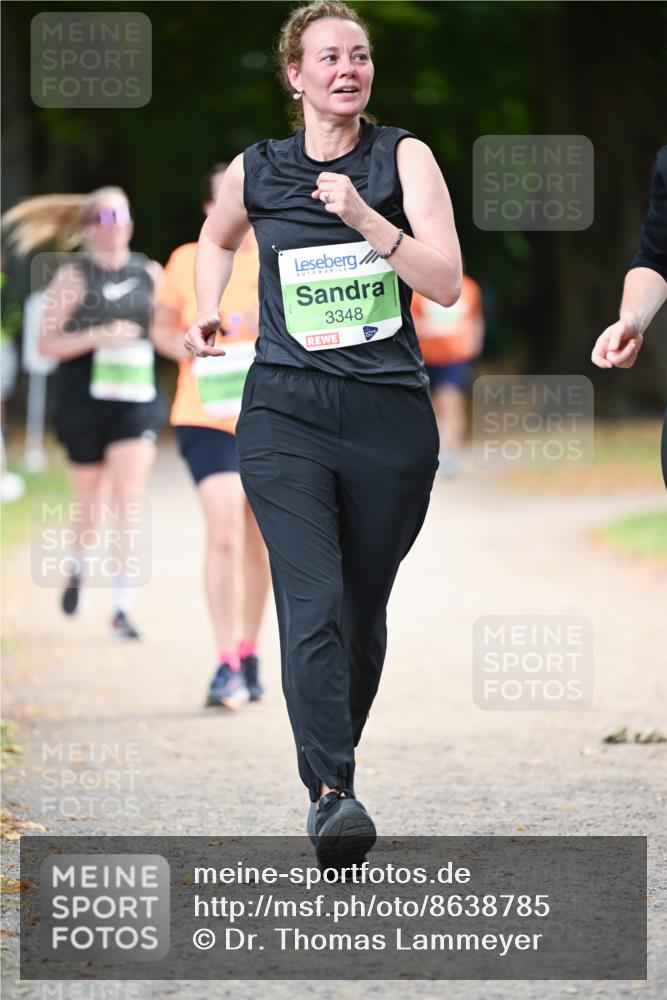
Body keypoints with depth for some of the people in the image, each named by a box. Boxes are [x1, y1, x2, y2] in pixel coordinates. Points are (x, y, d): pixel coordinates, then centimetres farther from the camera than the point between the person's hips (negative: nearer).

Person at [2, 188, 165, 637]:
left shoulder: (149, 274, 8)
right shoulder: (74, 276, -1)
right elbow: (48, 342, -5)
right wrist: (100, 335, -17)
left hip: (137, 399, 1)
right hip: (86, 401, -1)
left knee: (129, 502, -11)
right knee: (89, 498, 12)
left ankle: (122, 608, -11)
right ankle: (79, 567, 44)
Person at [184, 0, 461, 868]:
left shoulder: (403, 158, 1)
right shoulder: (255, 172, 5)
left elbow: (447, 283, -10)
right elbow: (219, 238, 29)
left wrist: (362, 216, -20)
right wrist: (207, 313, 13)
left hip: (390, 414, 1)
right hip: (286, 414, -1)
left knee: (363, 610, 9)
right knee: (312, 604, -17)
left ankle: (334, 760, 29)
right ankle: (330, 794, -24)